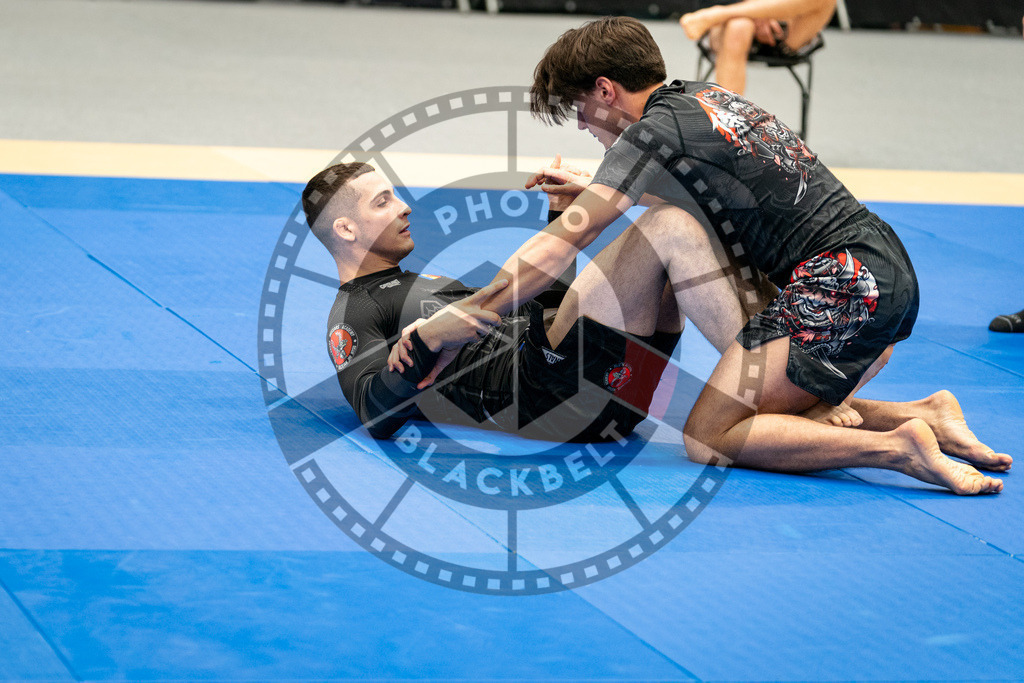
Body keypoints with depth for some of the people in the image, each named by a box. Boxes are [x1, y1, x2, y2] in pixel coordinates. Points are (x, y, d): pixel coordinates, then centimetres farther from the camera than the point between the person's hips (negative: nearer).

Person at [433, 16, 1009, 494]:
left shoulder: (654, 131, -7)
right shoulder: (703, 97, 19)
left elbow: (564, 242, -12)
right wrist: (598, 192, 39)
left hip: (838, 282, -9)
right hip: (888, 271, 9)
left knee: (708, 438, -9)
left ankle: (896, 448, -18)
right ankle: (926, 415, 6)